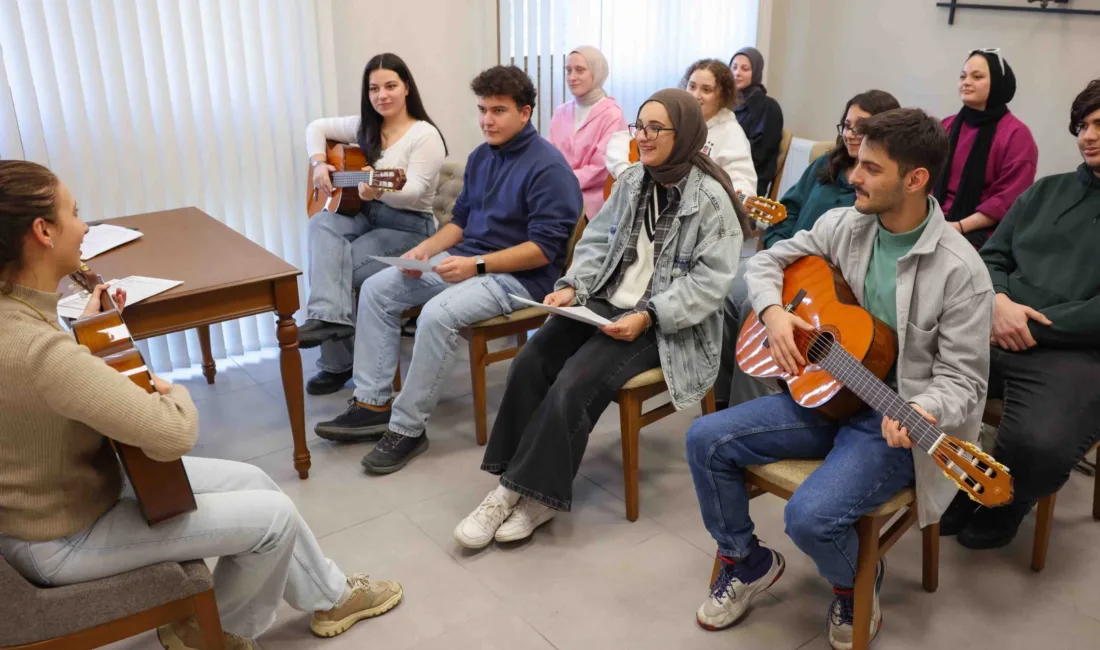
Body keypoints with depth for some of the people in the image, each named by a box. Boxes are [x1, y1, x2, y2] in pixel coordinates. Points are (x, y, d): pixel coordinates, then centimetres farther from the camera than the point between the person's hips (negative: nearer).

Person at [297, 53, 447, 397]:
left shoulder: (425, 135, -11)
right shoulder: (365, 126, 10)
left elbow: (413, 191, -23)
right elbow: (317, 127, 20)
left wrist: (379, 190, -44)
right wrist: (318, 163, 0)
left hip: (408, 227, -6)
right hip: (365, 215, 6)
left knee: (335, 268, -24)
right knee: (322, 223, -29)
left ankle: (337, 363, -14)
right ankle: (329, 317, -41)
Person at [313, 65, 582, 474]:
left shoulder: (548, 167, -15)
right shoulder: (481, 156, 12)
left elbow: (544, 249, -20)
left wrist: (477, 264, -26)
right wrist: (426, 248, 0)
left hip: (518, 275, -9)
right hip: (467, 259, 9)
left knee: (438, 314, -33)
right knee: (377, 289, -1)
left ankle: (408, 428, -17)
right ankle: (372, 403, -1)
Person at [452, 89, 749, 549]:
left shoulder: (711, 199, -11)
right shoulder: (631, 182, 10)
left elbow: (711, 280, -16)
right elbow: (596, 242, 12)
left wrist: (648, 316, -24)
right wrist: (573, 286, -7)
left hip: (662, 326, -6)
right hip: (603, 303, 7)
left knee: (573, 385, -26)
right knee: (528, 364, -16)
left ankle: (539, 494, -8)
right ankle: (512, 486, -8)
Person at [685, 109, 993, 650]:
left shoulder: (959, 270, -18)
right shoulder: (844, 225, -1)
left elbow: (961, 380, -15)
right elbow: (766, 260, 10)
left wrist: (921, 413, -36)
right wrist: (773, 311, -11)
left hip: (892, 421, -6)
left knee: (810, 516, -28)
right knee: (705, 440, -8)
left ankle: (854, 584, 12)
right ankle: (747, 562, 16)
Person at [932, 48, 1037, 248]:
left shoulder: (1016, 134, -2)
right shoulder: (946, 126, 15)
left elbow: (1009, 199, -9)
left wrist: (961, 226, -17)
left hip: (983, 233, -4)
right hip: (938, 224, 5)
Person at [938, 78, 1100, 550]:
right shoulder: (1046, 191, 21)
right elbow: (991, 258, 17)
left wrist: (1028, 325, -13)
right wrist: (998, 302, -6)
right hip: (991, 333, 5)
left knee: (1040, 444, -33)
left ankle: (1002, 505, 4)